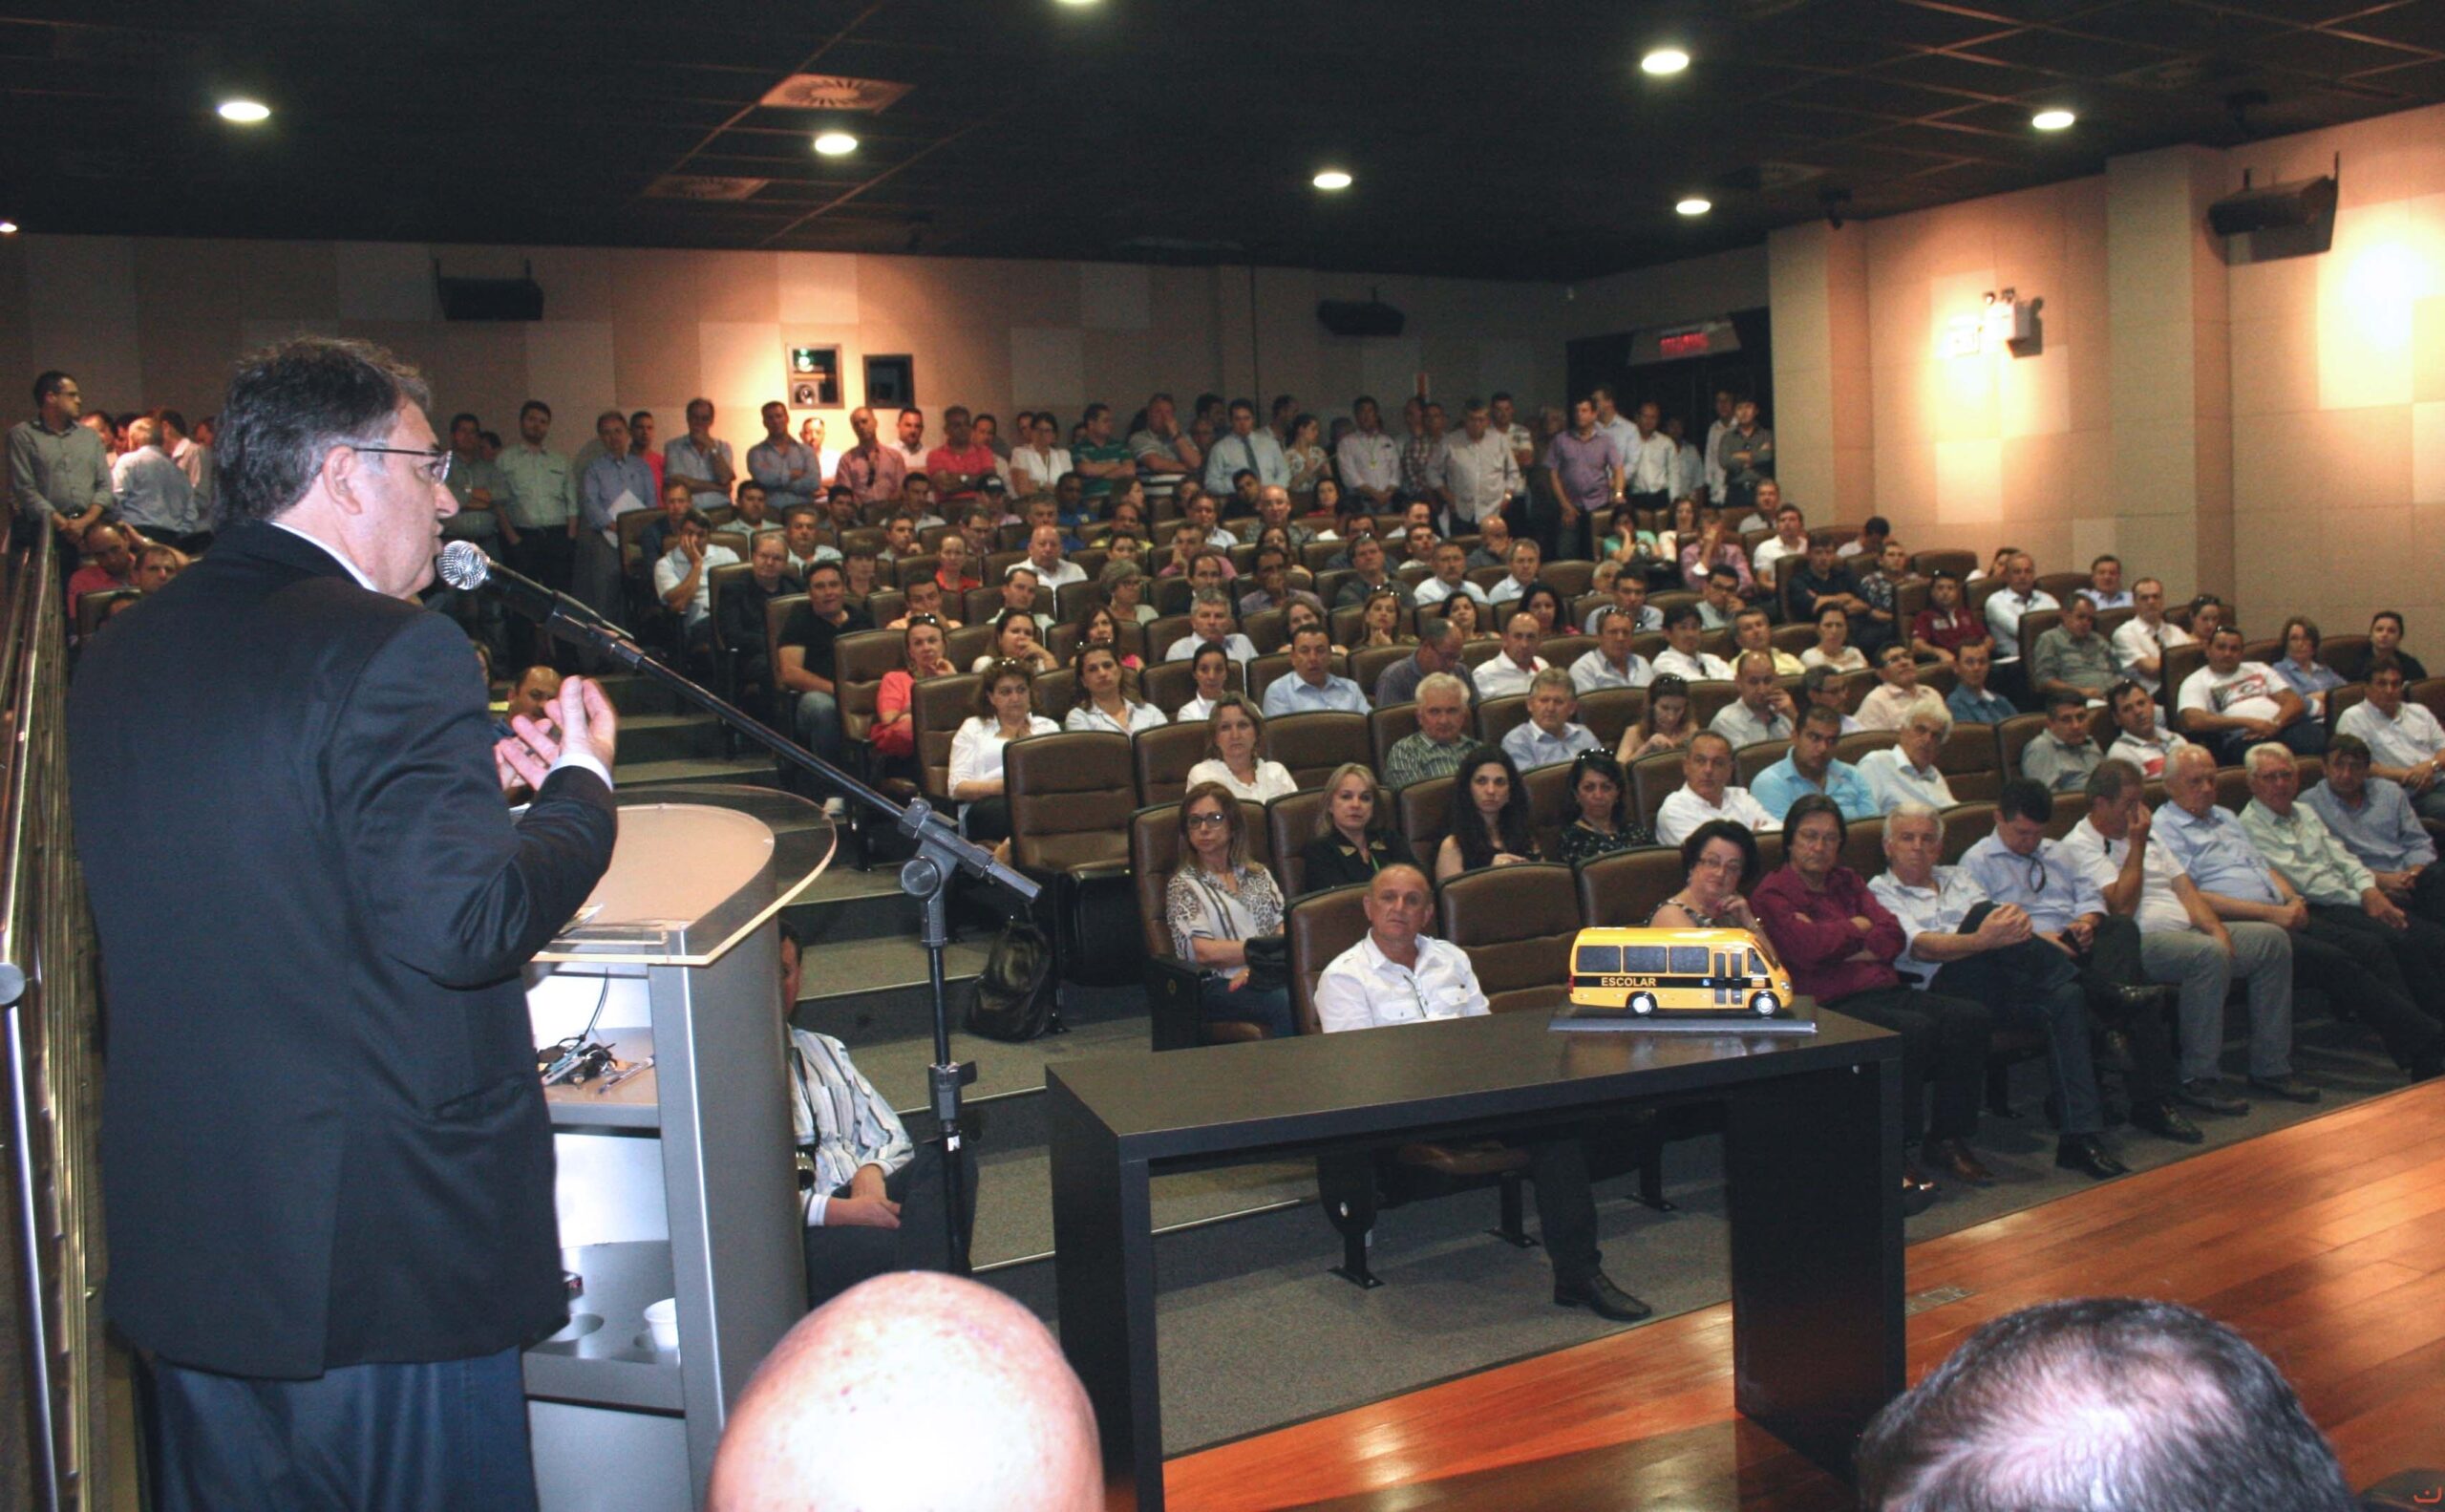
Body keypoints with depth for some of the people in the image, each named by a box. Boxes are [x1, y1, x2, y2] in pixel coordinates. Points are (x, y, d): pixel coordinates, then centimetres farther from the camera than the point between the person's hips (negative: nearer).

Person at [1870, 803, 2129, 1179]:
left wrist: (2018, 922, -15)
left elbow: (2002, 929, 13)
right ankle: (2088, 983, -15)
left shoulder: (1957, 879, 29)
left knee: (2066, 998, -25)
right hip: (1942, 985, -6)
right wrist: (1982, 940, -29)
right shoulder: (1879, 893, 10)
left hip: (2000, 984, 6)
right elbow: (1920, 948, -10)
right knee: (1983, 912, -29)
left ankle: (2081, 1137, -26)